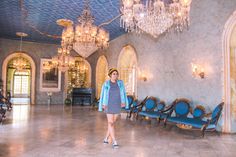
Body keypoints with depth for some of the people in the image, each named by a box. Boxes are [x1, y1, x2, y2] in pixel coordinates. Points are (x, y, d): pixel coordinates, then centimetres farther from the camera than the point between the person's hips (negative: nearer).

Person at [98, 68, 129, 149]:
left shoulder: (120, 83, 0)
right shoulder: (106, 84, -5)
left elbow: (123, 93, 2)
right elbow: (103, 94, -1)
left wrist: (123, 102, -9)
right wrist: (103, 104, -5)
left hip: (117, 105, 3)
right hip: (109, 105, -3)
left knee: (113, 122, 10)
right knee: (110, 123, -7)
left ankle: (106, 138, 28)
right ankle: (114, 142, -2)